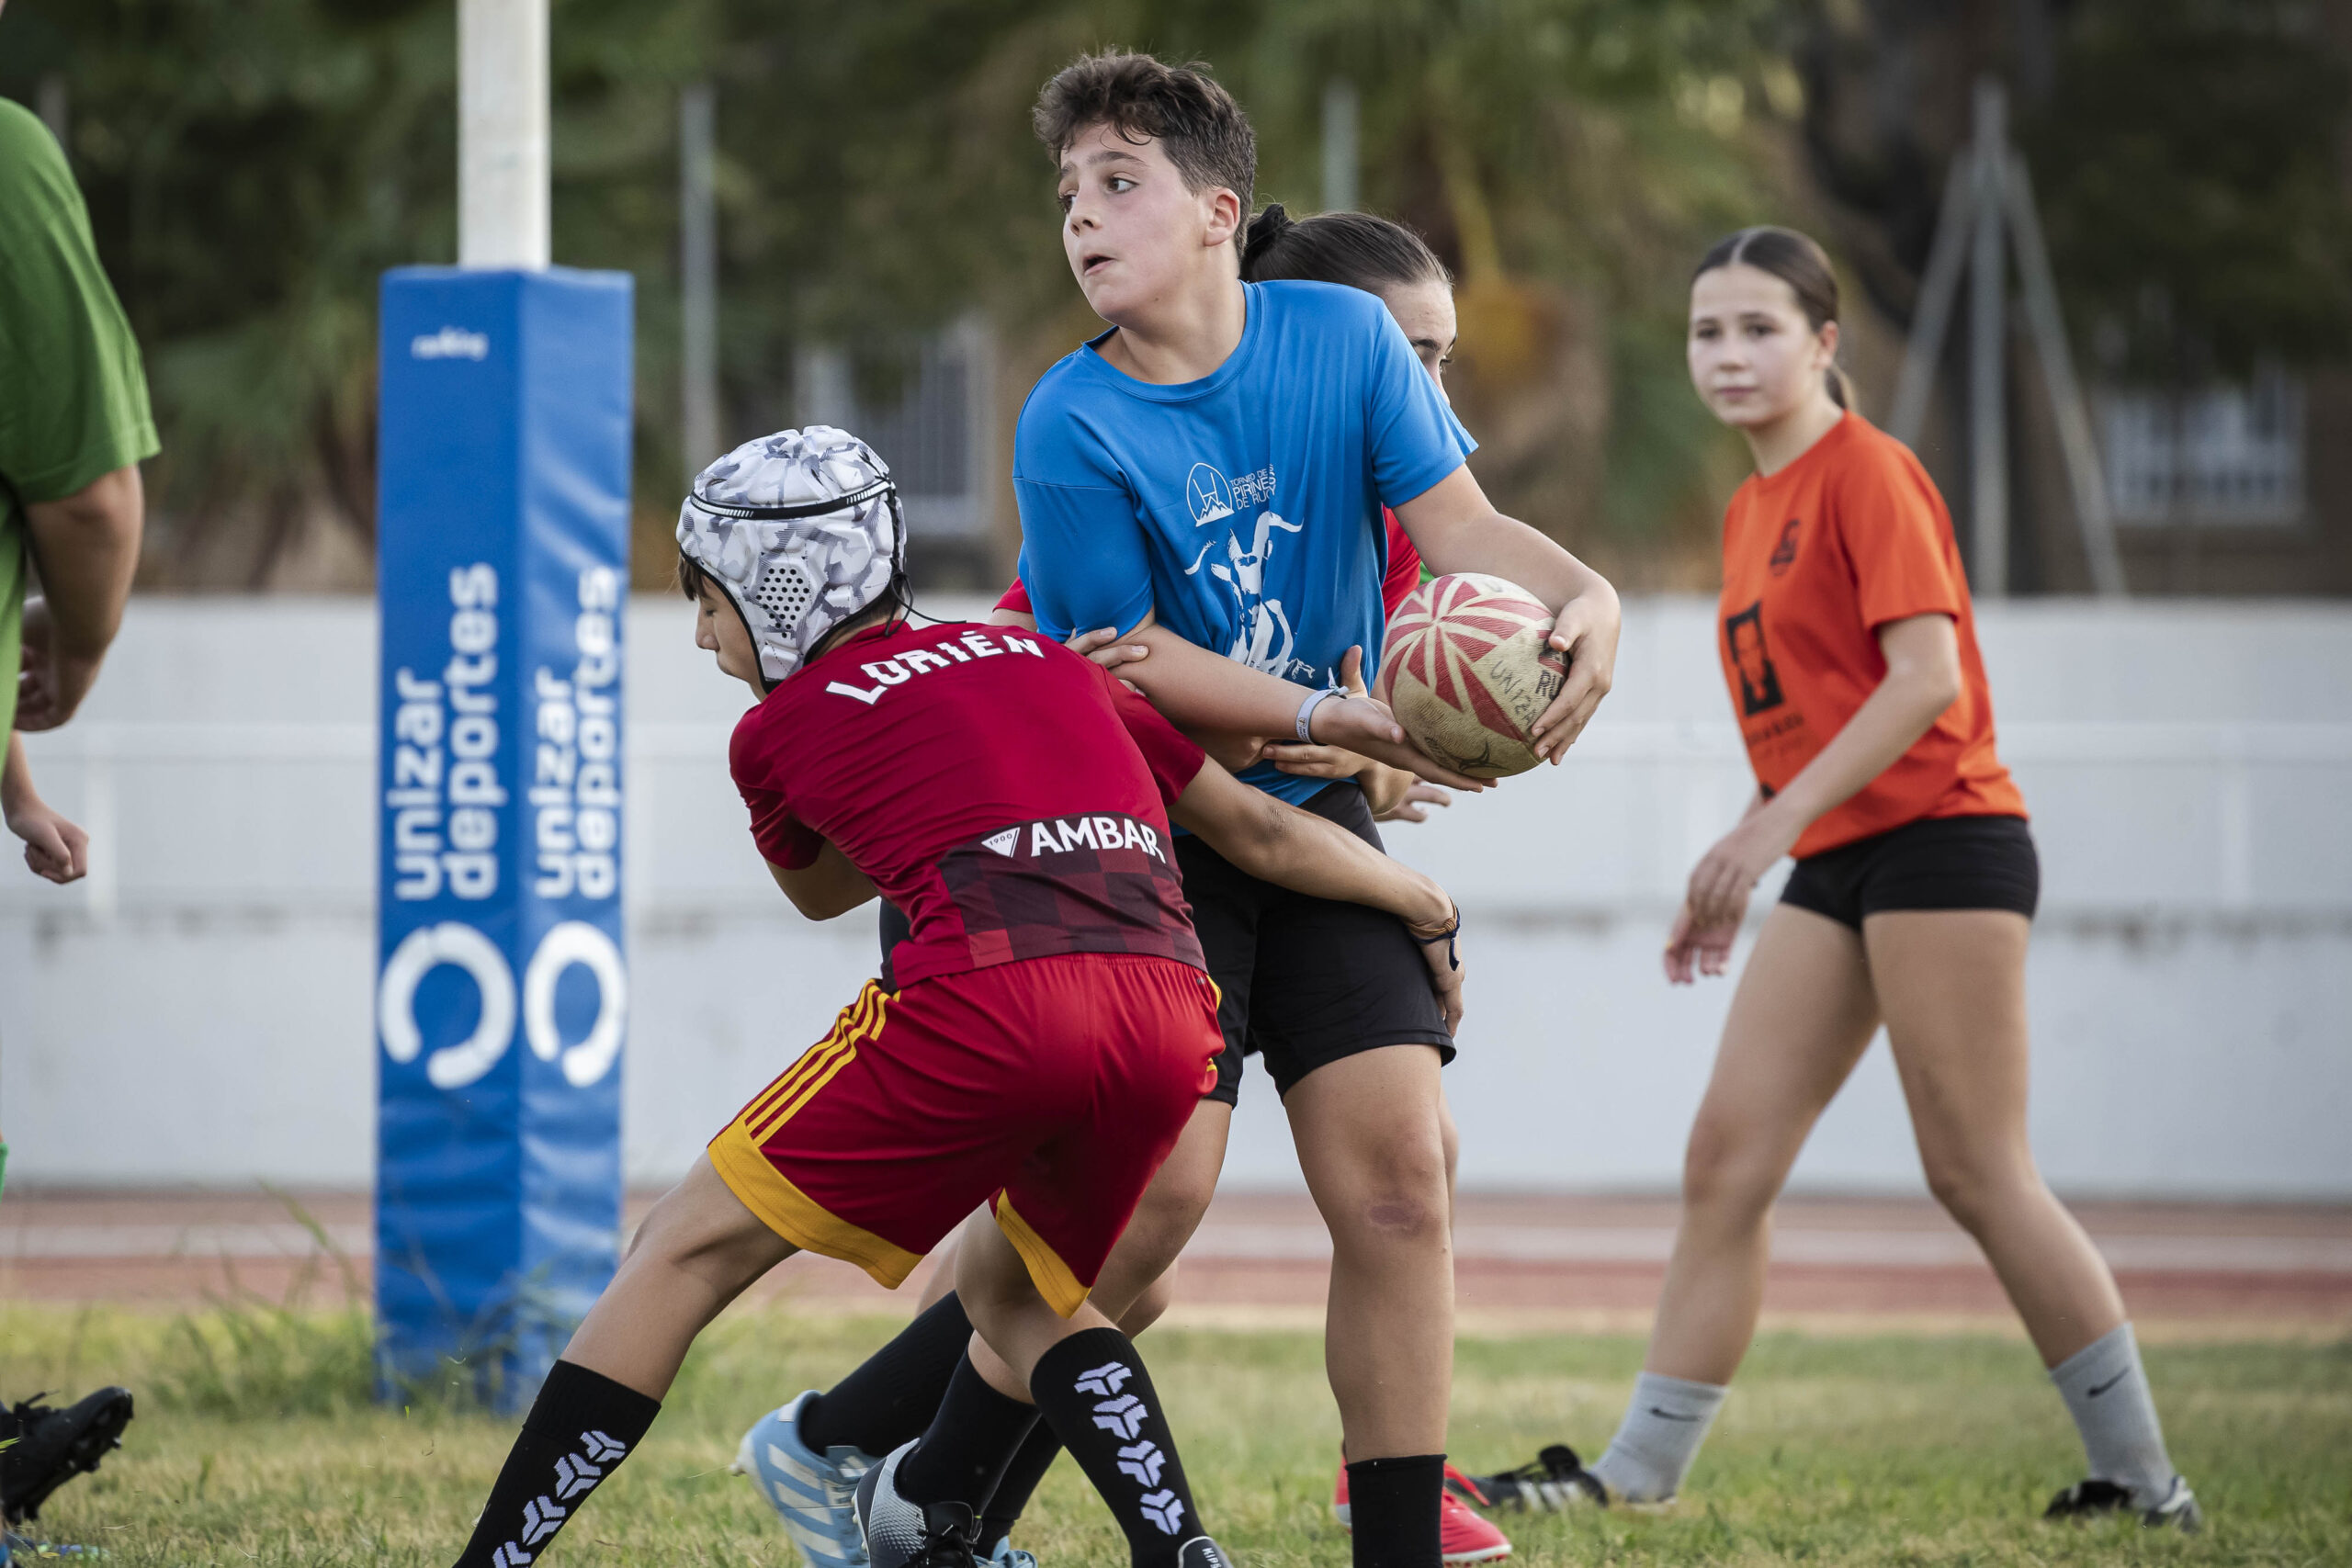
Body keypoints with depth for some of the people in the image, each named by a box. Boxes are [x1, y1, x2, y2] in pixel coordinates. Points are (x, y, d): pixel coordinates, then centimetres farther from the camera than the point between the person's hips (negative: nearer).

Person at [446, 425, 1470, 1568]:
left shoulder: (777, 732, 17)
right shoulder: (1046, 664, 28)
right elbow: (1258, 832, 32)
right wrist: (1429, 912, 45)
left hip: (994, 994, -5)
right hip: (1170, 1015, 5)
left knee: (686, 1256, 9)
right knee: (1015, 1290, 30)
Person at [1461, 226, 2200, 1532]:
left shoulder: (1865, 472, -9)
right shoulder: (1750, 512, 17)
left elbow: (1925, 674, -18)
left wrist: (1778, 820, -22)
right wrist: (1733, 870, 18)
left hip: (1937, 839, -8)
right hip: (1834, 870, 9)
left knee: (1975, 1172, -8)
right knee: (1725, 1161, 2)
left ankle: (2143, 1481, -1)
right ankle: (1638, 1473, 3)